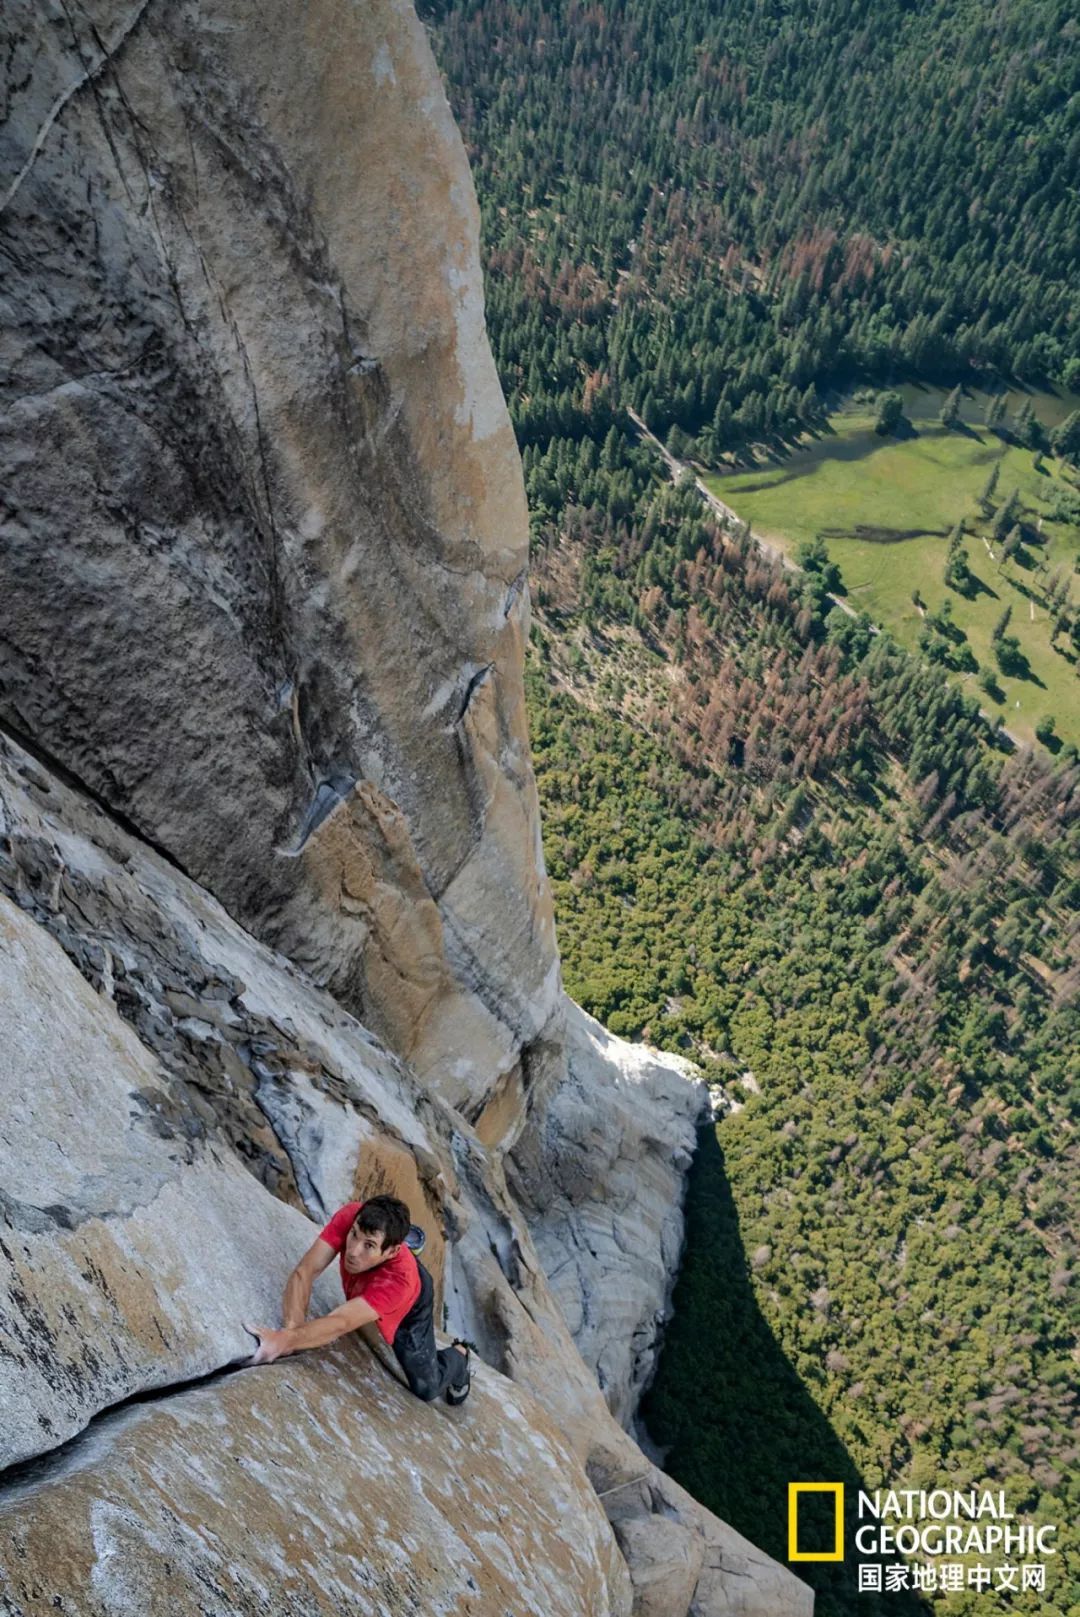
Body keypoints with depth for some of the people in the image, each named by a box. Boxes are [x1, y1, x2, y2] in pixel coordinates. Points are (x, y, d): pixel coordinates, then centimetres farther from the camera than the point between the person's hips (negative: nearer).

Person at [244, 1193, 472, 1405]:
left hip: (407, 1308, -4)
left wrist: (284, 1340, -68)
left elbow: (341, 1323, -55)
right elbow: (304, 1272, -40)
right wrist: (293, 1325, -55)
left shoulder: (400, 1278, -49)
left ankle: (459, 1355, 33)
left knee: (425, 1388, 1)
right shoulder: (350, 1217, -41)